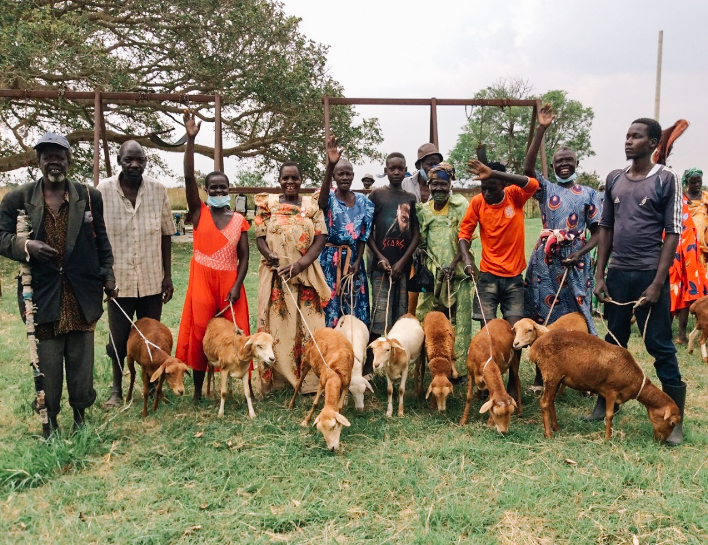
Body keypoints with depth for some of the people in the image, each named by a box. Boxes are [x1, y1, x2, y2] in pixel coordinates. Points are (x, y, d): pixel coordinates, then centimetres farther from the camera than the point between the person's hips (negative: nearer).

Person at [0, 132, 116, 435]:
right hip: (42, 294, -1)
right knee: (47, 363, 7)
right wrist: (26, 245, -19)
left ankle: (80, 419, 28)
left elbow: (101, 241, 9)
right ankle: (49, 425, 23)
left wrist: (108, 276, 4)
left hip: (82, 294, 1)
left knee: (82, 362, 10)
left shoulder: (90, 197, 5)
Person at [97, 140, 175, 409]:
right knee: (118, 339, 10)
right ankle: (117, 389, 30)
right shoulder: (103, 191, -9)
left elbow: (166, 235, 2)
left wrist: (167, 276, 2)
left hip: (152, 280, 1)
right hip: (118, 280, -1)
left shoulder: (158, 190, -5)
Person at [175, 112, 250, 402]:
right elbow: (189, 177, -9)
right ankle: (198, 390, 11)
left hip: (230, 282, 1)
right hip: (202, 280, -1)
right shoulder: (199, 212, 3)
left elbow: (244, 257, 4)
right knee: (200, 333, 1)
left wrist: (236, 286, -9)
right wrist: (190, 140, -18)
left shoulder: (239, 220, 6)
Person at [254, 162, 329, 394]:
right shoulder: (268, 204, 7)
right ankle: (274, 379, 9)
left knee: (307, 327, 0)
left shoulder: (312, 205, 6)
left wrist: (300, 264, -14)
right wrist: (268, 254, -18)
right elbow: (260, 237, 4)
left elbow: (321, 238, -1)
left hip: (306, 276, 0)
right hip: (275, 276, 0)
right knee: (275, 326, 1)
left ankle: (308, 381, 7)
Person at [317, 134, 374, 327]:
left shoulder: (363, 202, 6)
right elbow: (322, 199, -33)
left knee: (354, 308, 7)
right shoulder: (329, 197, -5)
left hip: (353, 259, 3)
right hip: (330, 259, -3)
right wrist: (330, 166, -45)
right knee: (330, 305, -1)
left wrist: (357, 261, -5)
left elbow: (364, 235, 7)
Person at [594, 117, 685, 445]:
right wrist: (599, 276, 6)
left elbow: (673, 233, -7)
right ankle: (606, 402, 28)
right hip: (617, 274, 4)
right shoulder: (614, 179, 9)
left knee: (660, 346, 1)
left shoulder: (666, 179, -4)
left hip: (649, 274, -4)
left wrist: (657, 283, -13)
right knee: (614, 341, 14)